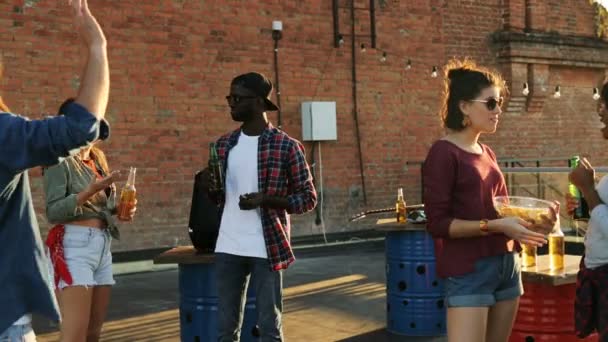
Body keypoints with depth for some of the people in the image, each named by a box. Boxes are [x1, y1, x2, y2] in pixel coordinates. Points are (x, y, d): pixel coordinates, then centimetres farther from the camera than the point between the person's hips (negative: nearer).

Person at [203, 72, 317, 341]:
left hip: (266, 249, -5)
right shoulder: (224, 145, 10)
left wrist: (265, 199, -19)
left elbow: (308, 198, -5)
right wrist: (209, 186, -6)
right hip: (228, 249, 5)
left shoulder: (286, 146, -7)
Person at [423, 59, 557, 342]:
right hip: (468, 271, -8)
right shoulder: (444, 153, -10)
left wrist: (531, 223, 1)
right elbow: (437, 223, -15)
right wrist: (494, 226, -22)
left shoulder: (487, 153, 14)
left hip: (507, 265, 8)